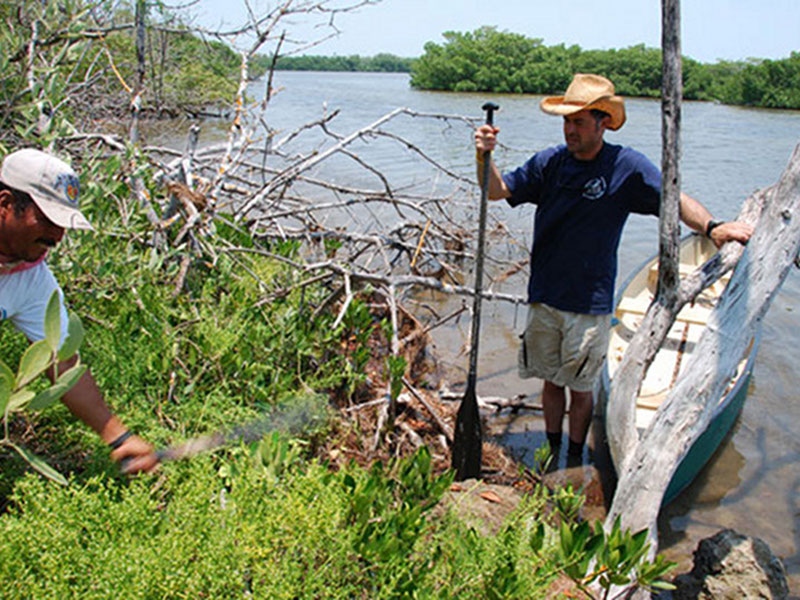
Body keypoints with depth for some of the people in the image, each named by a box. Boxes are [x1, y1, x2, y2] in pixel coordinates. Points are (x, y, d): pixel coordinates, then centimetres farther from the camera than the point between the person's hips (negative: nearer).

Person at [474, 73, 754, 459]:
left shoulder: (627, 166, -9)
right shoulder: (550, 162, -1)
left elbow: (676, 202, -10)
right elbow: (497, 191, -1)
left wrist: (712, 227, -29)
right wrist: (484, 158, -20)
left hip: (590, 304, -3)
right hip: (544, 297, 3)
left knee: (580, 389, 10)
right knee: (552, 381, 17)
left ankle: (575, 461, 32)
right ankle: (552, 454, 37)